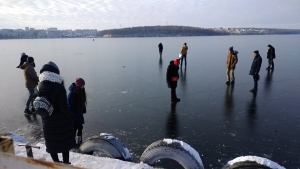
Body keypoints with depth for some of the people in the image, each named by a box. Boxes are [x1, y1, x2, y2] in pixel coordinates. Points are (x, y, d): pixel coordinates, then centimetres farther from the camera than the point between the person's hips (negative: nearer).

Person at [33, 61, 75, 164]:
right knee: (65, 144, 13)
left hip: (47, 122, 5)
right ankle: (65, 163, 25)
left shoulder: (37, 89, -4)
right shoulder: (59, 88, -22)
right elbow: (63, 107, -20)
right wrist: (70, 117, -6)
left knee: (52, 144, 20)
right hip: (61, 121, -5)